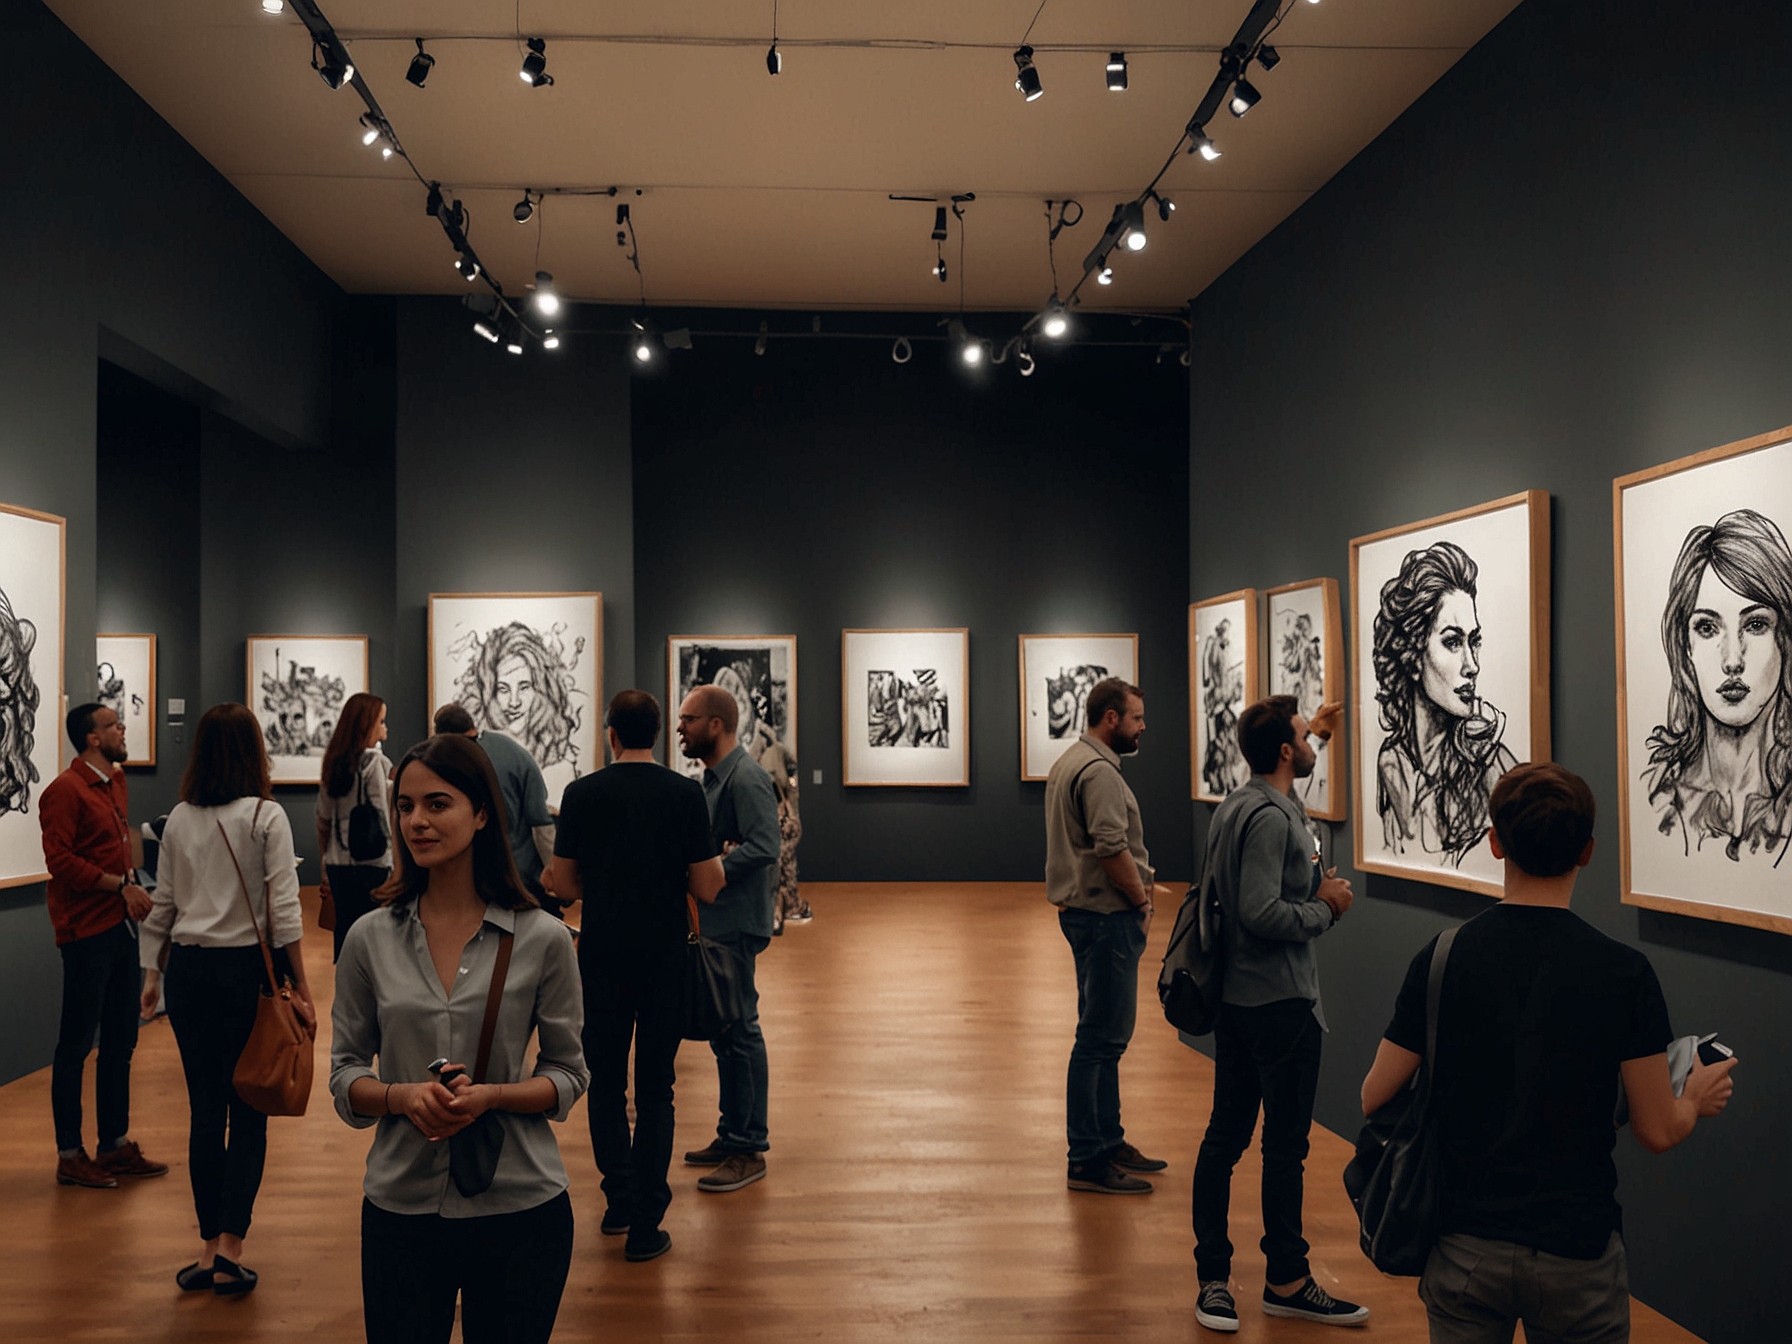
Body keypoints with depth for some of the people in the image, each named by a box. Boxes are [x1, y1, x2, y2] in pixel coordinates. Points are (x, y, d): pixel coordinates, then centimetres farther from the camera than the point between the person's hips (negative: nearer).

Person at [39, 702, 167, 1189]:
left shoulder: (115, 782, 13)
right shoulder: (65, 790, -11)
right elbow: (60, 861, -18)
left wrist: (133, 887, 6)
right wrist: (122, 885, -18)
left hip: (121, 925, 8)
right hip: (86, 932, -8)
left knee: (120, 1039, 14)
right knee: (76, 1042, 2)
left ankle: (116, 1144, 25)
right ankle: (69, 1155, 12)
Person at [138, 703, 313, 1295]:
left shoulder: (179, 820, 4)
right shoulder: (266, 817, -8)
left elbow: (162, 906, 9)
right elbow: (284, 910, -11)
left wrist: (153, 973, 21)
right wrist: (301, 987, -8)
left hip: (190, 969, 4)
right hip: (248, 968, -4)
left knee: (205, 1110, 10)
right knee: (248, 1112, 4)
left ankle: (209, 1247, 16)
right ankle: (229, 1248, -1)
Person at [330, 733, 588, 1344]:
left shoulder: (543, 940, -7)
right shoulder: (370, 939, 0)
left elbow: (568, 1074, 0)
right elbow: (345, 1073, 5)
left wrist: (490, 1095, -18)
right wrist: (403, 1096, -15)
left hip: (518, 1207, -1)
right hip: (400, 1207, 2)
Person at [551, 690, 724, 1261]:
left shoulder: (582, 793, -5)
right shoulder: (687, 794, -6)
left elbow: (564, 884, 0)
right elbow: (707, 888, -6)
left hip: (602, 954, 0)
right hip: (665, 956, 0)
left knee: (606, 1082, 16)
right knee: (655, 1086, 7)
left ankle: (620, 1199, 16)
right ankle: (646, 1225, 9)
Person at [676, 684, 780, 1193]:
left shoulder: (746, 778, -15)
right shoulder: (714, 777, 17)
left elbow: (764, 849, -23)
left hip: (735, 925, -10)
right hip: (713, 923, 10)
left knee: (738, 1034, -5)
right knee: (723, 1033, 16)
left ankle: (748, 1150, 3)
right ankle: (732, 1135, 26)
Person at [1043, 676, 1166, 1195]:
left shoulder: (1072, 762, 16)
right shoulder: (1099, 771, -17)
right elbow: (1112, 848, -24)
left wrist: (1139, 881, 10)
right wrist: (1142, 900, -9)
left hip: (1087, 911, 11)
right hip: (1106, 916, -11)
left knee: (1106, 1035, 18)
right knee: (1101, 1039, -6)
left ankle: (1108, 1141, 28)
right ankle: (1088, 1161, -1)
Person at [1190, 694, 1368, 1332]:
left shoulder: (1237, 803, 10)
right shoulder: (1272, 817, -20)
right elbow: (1262, 913, -28)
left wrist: (1312, 731, 38)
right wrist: (1326, 907, -11)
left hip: (1234, 997, 10)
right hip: (1280, 1003, -10)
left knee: (1225, 1136, 11)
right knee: (1284, 1146, 3)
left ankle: (1213, 1278, 19)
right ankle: (1287, 1281, 16)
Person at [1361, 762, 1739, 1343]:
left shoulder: (1443, 958, -10)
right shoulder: (1624, 972, -12)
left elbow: (1375, 1099, -5)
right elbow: (1658, 1131, -6)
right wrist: (1697, 1098, 16)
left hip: (1466, 1246, 1)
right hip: (1577, 1252, -1)